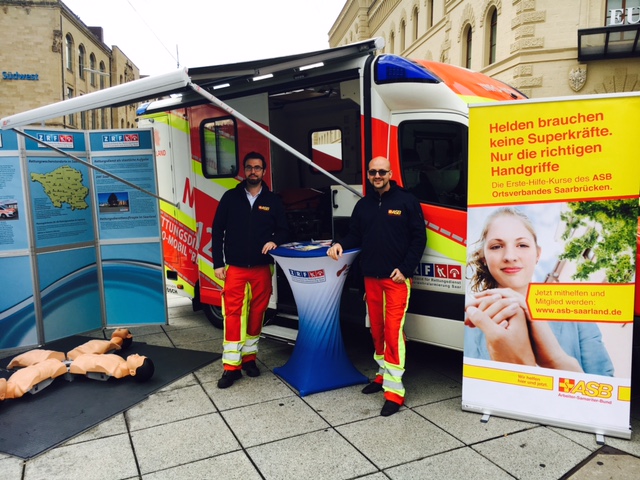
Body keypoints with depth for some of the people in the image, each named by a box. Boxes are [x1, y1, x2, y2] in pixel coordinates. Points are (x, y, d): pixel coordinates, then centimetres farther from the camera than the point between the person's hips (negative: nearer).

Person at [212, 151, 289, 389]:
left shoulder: (273, 200, 6)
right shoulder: (230, 197, 3)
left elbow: (283, 230, 10)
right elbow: (217, 231, 3)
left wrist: (274, 241, -14)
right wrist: (218, 264, -2)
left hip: (262, 269, 2)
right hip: (235, 268, -1)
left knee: (257, 314, 9)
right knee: (233, 315, -4)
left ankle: (249, 357, 24)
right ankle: (231, 366, 2)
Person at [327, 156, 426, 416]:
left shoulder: (406, 201, -3)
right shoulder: (363, 204, 12)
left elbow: (418, 237, -5)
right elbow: (355, 235, 16)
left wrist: (405, 269, -12)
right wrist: (340, 245, -5)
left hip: (396, 278, -5)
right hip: (371, 277, 6)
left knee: (393, 330, -9)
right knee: (377, 329, 14)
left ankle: (394, 389, -3)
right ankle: (383, 375, 30)